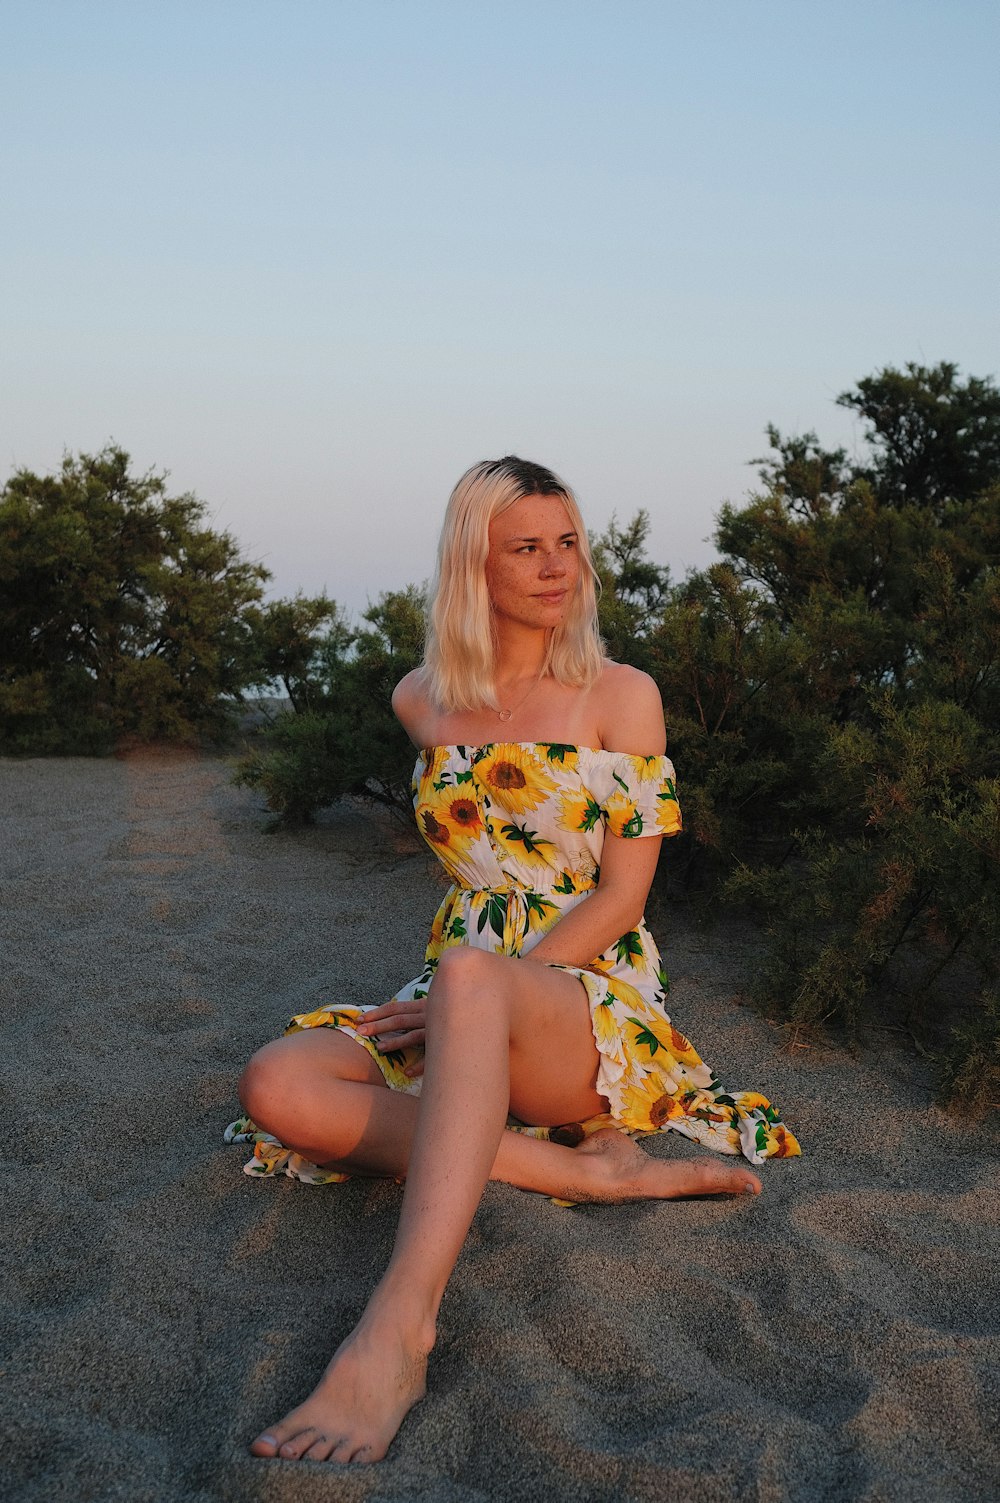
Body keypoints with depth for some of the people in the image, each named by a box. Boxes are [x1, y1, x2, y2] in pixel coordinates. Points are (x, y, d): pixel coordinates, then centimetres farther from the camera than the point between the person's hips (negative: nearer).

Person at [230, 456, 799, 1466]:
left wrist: (473, 987, -17)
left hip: (592, 998, -4)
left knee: (470, 973, -40)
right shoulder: (422, 701, 10)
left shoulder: (620, 696, -1)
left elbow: (622, 897, -7)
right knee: (276, 1086, -24)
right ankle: (585, 1167, -25)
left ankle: (396, 1332, -50)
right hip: (457, 1006, 5)